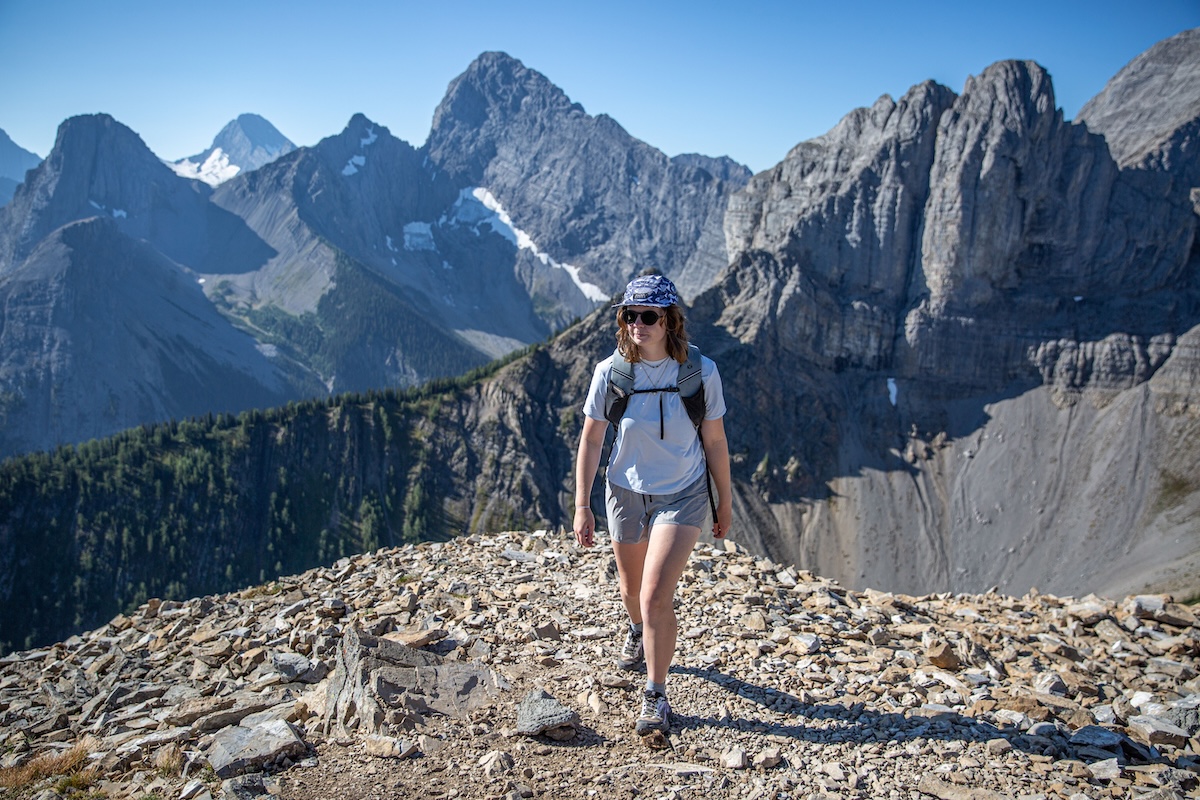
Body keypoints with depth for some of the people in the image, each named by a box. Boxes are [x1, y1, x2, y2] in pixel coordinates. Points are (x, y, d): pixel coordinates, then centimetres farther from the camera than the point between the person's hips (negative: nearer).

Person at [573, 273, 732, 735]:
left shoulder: (701, 371, -15)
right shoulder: (611, 372, -13)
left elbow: (714, 442, -4)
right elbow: (591, 440, -4)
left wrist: (724, 502, 4)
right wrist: (582, 506, -5)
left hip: (682, 497, -2)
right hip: (627, 493, 3)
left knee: (656, 595, -16)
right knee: (632, 589, 22)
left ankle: (656, 697, 3)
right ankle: (638, 633, 58)